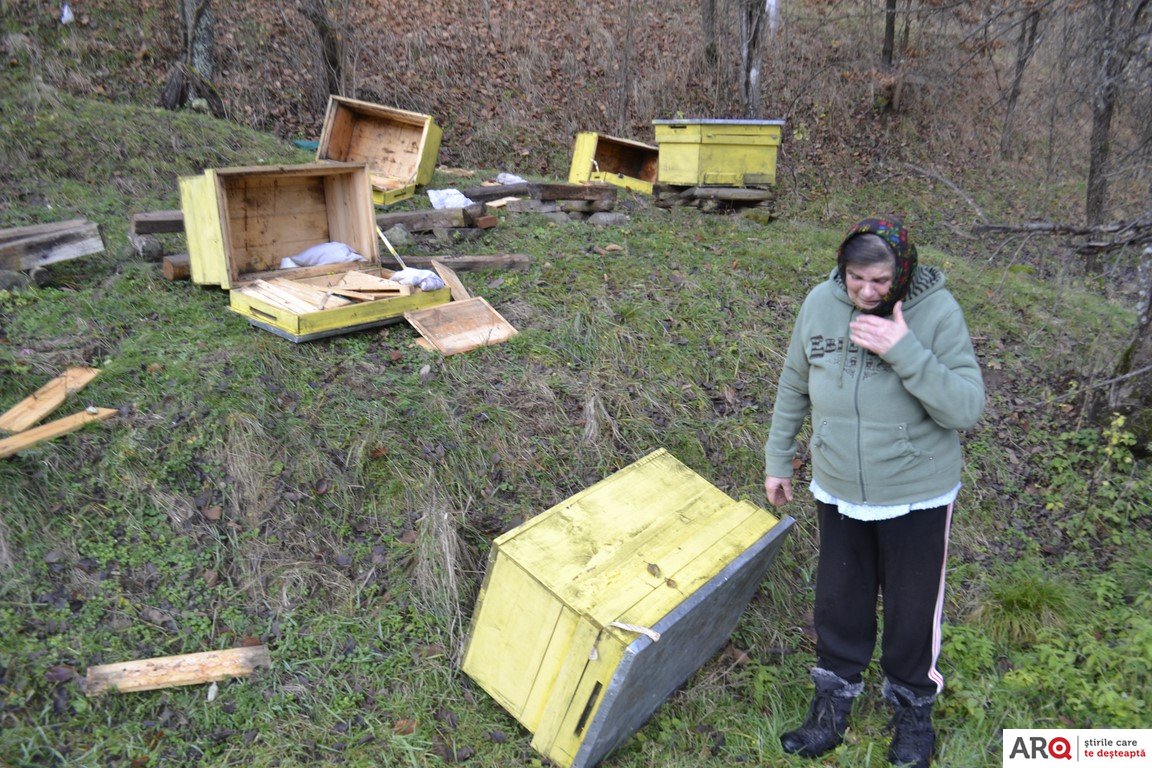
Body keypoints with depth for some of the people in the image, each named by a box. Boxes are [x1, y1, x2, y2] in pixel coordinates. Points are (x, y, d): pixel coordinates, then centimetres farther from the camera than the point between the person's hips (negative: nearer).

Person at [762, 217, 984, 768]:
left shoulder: (937, 312, -18)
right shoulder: (821, 304, -9)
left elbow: (966, 410, -23)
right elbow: (793, 386, 4)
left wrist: (905, 352, -35)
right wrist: (778, 459, 10)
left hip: (916, 498, -2)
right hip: (837, 493, 3)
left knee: (912, 608, 15)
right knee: (839, 601, 18)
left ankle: (913, 707, 41)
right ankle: (834, 699, 41)